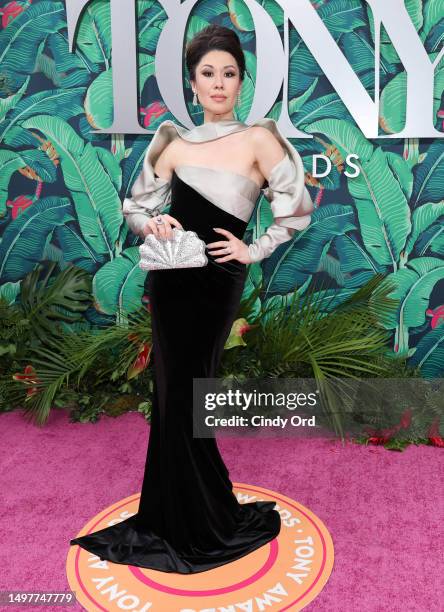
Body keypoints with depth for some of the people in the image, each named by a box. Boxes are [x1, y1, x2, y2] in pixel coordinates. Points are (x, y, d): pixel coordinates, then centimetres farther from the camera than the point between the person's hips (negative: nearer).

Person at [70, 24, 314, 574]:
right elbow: (135, 207, 14)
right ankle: (174, 521, 30)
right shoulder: (174, 143, 9)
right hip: (171, 279, 4)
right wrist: (152, 225, -6)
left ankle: (205, 527, 24)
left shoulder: (257, 140, -2)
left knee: (182, 398, 3)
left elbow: (297, 208, -3)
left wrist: (254, 250, -4)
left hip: (215, 281, -4)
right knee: (174, 395, 11)